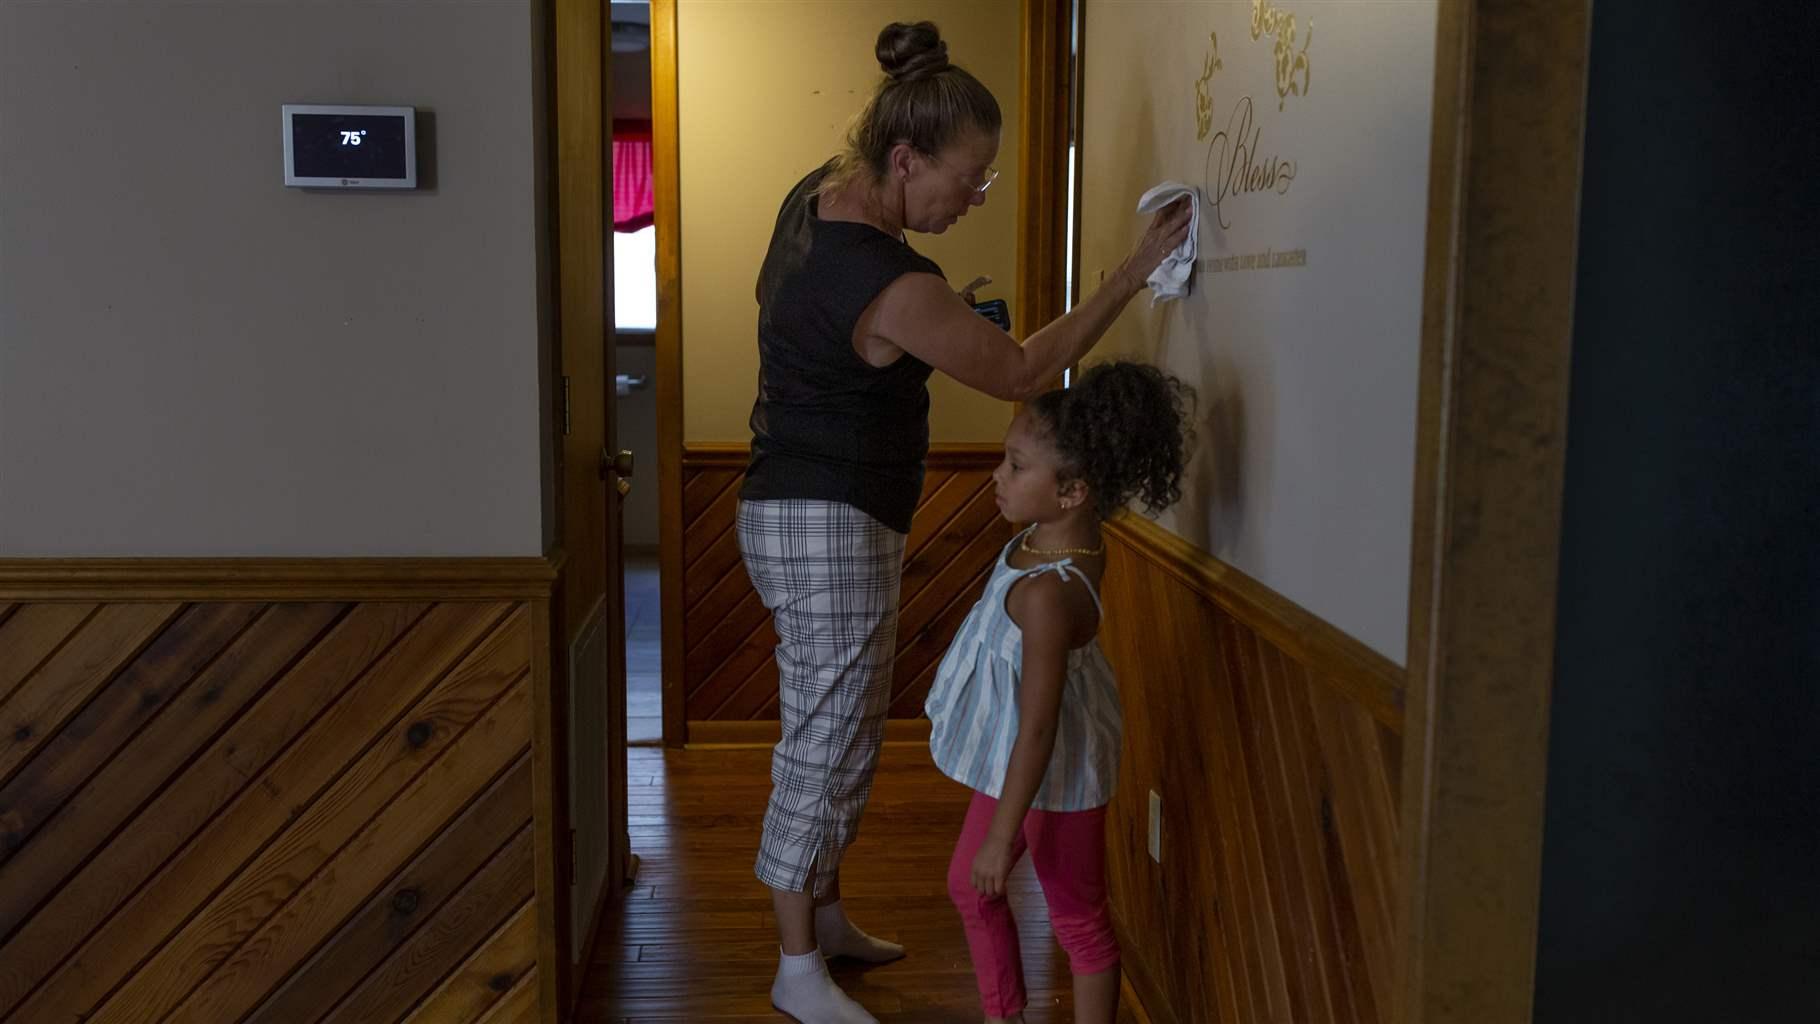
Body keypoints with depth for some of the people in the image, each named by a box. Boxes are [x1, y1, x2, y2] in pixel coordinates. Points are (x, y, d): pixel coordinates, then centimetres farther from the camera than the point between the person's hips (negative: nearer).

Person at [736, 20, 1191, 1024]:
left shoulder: (818, 191, 1)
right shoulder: (896, 287, -26)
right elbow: (1023, 371, -16)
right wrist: (1137, 269, -11)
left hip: (804, 509, 10)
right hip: (827, 526, -10)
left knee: (844, 730, 19)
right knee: (825, 743, 0)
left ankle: (824, 913, 34)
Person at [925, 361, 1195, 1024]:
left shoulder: (1049, 595, -35)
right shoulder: (1067, 534, -12)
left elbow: (1037, 732, -30)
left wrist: (1002, 837, -24)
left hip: (1053, 774, -10)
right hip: (1014, 758, 10)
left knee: (1077, 917, 12)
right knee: (969, 887, 23)